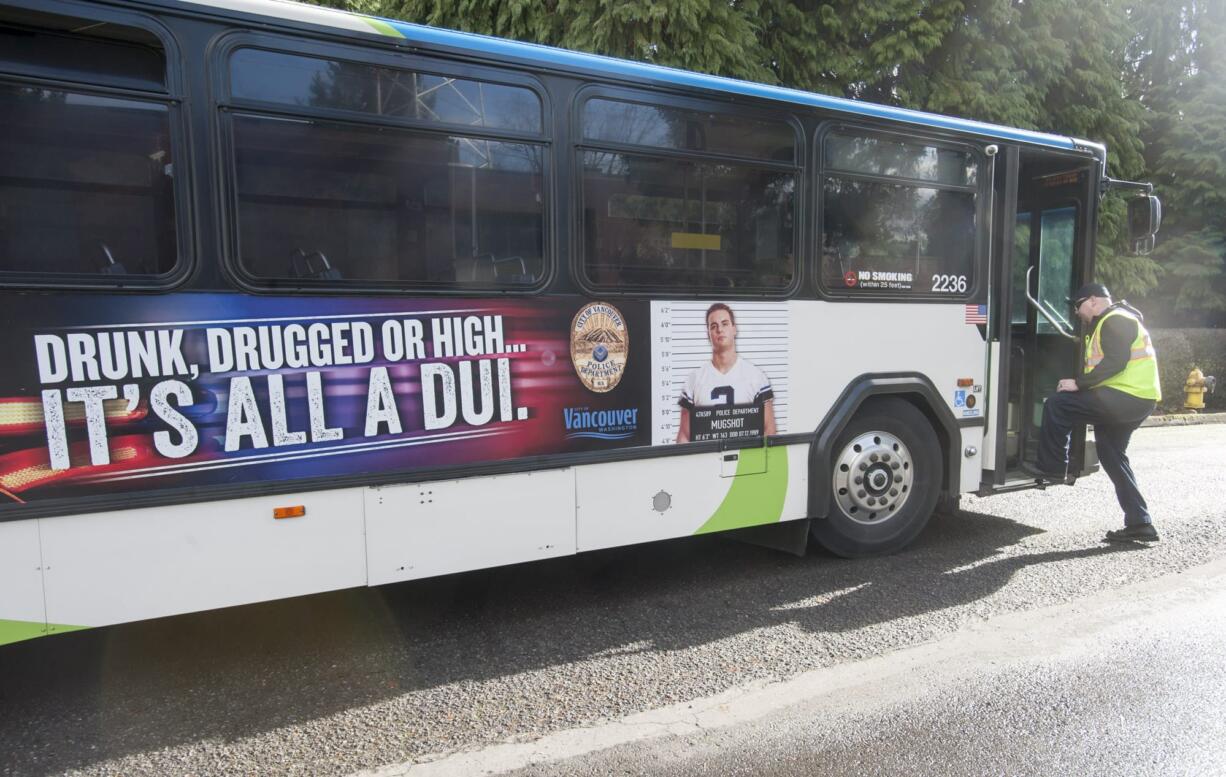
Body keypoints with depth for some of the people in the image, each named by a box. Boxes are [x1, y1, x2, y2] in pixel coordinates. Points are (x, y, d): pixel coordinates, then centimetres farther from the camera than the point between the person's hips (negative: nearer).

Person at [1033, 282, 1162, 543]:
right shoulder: (1114, 321, 25)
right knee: (1112, 456, 15)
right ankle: (1139, 523, 18)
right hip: (1137, 402, 11)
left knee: (1056, 405, -17)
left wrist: (1078, 383, -21)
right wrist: (1082, 385, 11)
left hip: (1126, 397, -11)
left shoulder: (1114, 320, -9)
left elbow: (1115, 362, -23)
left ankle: (1052, 468, -9)